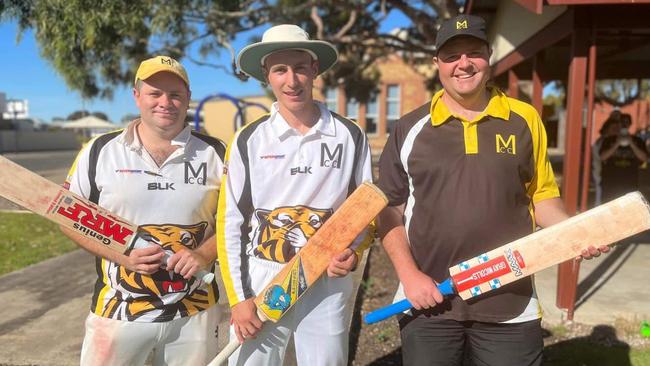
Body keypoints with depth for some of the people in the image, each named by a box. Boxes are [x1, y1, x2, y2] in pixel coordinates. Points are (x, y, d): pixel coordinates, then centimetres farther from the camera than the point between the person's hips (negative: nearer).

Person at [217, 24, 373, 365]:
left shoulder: (349, 136, 0)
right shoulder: (249, 140, -2)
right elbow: (230, 224, 0)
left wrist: (353, 252, -11)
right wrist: (238, 297, -3)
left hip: (327, 283, 1)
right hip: (261, 282, 0)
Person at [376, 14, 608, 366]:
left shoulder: (525, 119, 3)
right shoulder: (409, 128, 0)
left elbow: (541, 195, 10)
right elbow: (389, 210, 2)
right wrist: (409, 275, -8)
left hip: (511, 306, 1)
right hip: (428, 303, 0)